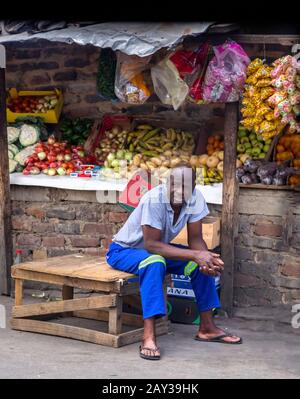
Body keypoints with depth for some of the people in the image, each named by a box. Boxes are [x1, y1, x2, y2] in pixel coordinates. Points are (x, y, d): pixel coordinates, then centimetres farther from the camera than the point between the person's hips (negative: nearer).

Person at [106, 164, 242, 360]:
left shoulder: (196, 198, -14)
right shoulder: (154, 199, -33)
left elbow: (195, 239, -10)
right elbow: (151, 244, -35)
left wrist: (207, 257, -33)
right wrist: (195, 255, -40)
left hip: (158, 249, 7)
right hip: (123, 251, -7)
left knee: (204, 264, -9)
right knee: (154, 262, -38)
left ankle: (207, 327, 3)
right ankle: (149, 337, -39)